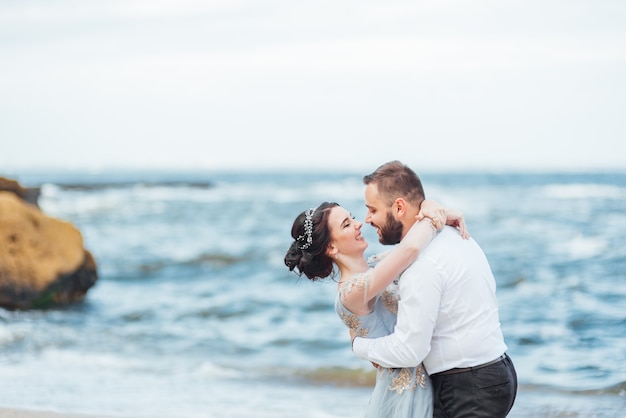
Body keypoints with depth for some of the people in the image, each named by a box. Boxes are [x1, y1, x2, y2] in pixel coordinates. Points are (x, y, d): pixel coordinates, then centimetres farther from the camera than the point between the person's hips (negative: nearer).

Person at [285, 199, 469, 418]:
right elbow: (411, 248, -33)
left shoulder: (375, 266, 5)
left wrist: (431, 207, -13)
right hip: (406, 393, -8)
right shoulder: (351, 291, -21)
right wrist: (438, 218, -16)